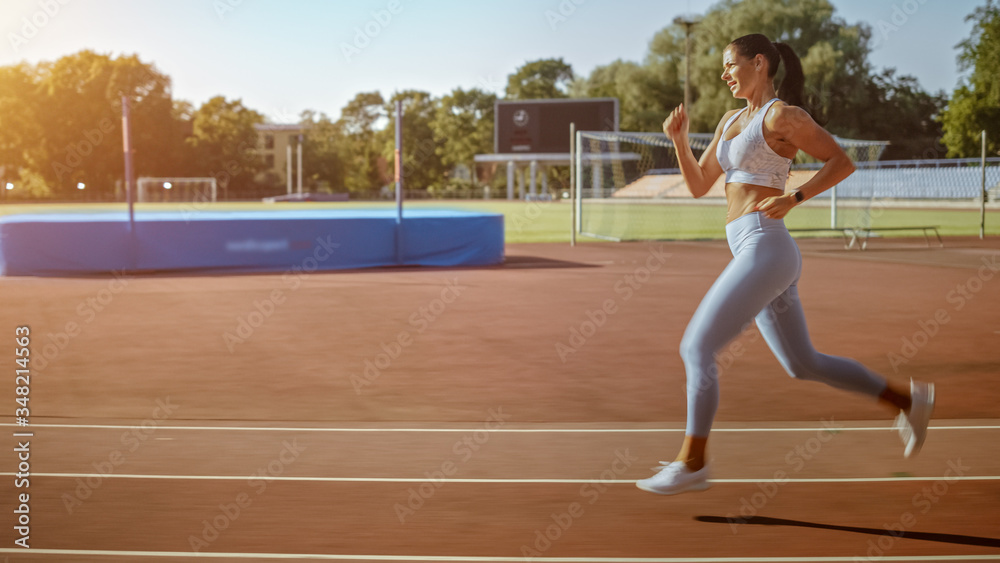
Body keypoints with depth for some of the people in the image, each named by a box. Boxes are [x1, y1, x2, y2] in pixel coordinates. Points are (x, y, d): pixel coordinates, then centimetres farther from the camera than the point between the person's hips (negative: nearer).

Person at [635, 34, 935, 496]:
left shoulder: (783, 115, -6)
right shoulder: (732, 120, 19)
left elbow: (843, 162, -5)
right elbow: (698, 185, 20)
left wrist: (793, 199, -16)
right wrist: (678, 138, 5)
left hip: (765, 250, -10)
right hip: (755, 254, 10)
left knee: (696, 348, -9)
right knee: (803, 364, 17)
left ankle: (691, 463, -2)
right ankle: (907, 400, 27)